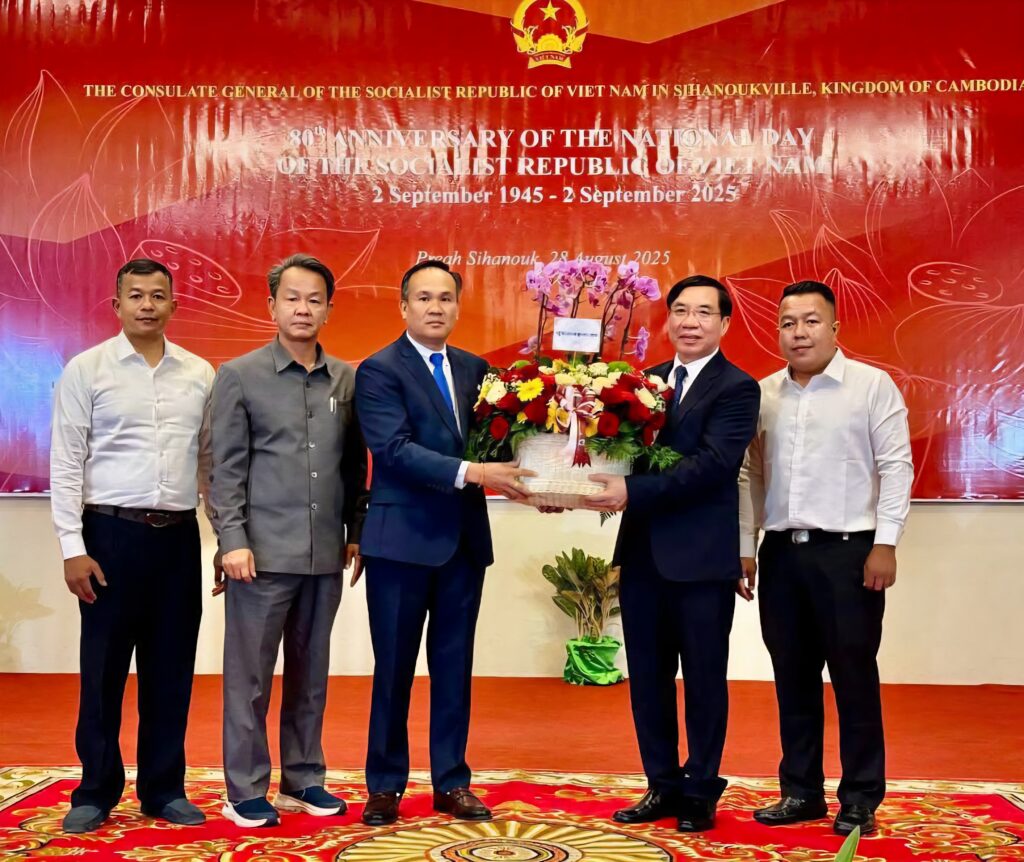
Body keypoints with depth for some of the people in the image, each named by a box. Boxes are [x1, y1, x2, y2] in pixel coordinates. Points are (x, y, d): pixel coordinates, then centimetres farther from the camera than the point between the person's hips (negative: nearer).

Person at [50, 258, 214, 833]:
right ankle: (97, 792, 21)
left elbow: (211, 460, 10)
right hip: (112, 533, -3)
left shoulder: (201, 374, 7)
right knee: (104, 669, 6)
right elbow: (67, 463, -3)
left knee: (171, 669, 10)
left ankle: (165, 789, 23)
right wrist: (73, 547, -9)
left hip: (179, 535, 3)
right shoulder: (86, 370, -1)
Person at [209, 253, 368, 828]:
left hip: (326, 555, 4)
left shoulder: (348, 380, 9)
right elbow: (227, 467, -3)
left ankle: (303, 779, 24)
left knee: (311, 672, 12)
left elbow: (356, 464, 12)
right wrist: (233, 540, -10)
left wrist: (356, 531, 8)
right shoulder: (239, 376, 0)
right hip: (263, 551, -3)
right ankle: (246, 790, 15)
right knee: (249, 674, 3)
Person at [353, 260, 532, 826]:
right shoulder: (379, 371, -6)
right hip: (403, 539, -5)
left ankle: (450, 782, 24)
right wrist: (470, 473, -28)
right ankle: (385, 785, 20)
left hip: (464, 539, 5)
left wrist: (523, 480, -10)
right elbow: (395, 449, -19)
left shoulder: (474, 369, 11)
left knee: (454, 667, 12)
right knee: (394, 669, 6)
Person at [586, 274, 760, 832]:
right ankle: (663, 786, 28)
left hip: (702, 558, -6)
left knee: (704, 679, 9)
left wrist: (633, 492, -27)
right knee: (647, 678, 13)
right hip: (642, 554, 6)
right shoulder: (648, 382, 12)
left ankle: (700, 792, 24)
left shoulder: (737, 388, -7)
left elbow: (712, 463, -20)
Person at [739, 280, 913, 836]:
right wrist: (745, 547, 7)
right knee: (793, 677, 10)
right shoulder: (763, 394, 9)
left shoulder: (872, 385, -3)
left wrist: (885, 544, -11)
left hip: (847, 550, -4)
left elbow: (896, 466, -5)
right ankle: (801, 791, 22)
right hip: (781, 551, 4)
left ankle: (860, 800, 15)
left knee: (854, 677, 3)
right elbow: (750, 475, 10)